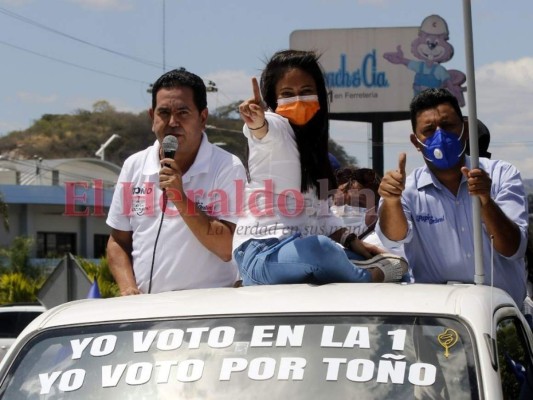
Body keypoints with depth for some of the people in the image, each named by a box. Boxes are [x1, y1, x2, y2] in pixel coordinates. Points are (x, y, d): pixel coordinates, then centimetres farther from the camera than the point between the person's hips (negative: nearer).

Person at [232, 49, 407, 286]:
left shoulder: (311, 141, 20)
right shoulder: (275, 127, -5)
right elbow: (262, 129, -33)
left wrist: (352, 242, 5)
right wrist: (257, 122, -56)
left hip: (303, 247, 8)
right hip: (263, 252, -8)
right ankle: (370, 277, -13)